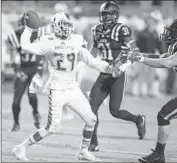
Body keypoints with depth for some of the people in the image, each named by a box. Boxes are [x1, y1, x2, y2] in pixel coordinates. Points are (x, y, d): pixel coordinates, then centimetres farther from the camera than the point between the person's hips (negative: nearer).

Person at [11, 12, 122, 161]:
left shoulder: (76, 43, 8)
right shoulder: (49, 43, -5)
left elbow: (91, 61, 9)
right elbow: (26, 46, -16)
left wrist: (108, 67, -2)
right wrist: (28, 30, -6)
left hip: (73, 89, 6)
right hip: (57, 89, -6)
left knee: (91, 119, 5)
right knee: (52, 128, -10)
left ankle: (84, 151, 24)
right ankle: (21, 149, 1)